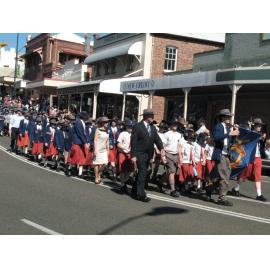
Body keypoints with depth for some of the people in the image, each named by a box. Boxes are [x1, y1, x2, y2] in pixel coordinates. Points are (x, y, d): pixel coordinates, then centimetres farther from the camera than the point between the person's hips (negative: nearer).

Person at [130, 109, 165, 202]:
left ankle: (135, 191, 28)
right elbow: (133, 142, -11)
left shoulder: (153, 128, 12)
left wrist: (161, 148, -16)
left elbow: (157, 139, 3)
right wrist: (133, 155, -16)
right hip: (140, 154, -7)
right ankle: (141, 194, -4)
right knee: (142, 173, -9)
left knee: (142, 173, 14)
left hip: (148, 155, 7)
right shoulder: (137, 127, -9)